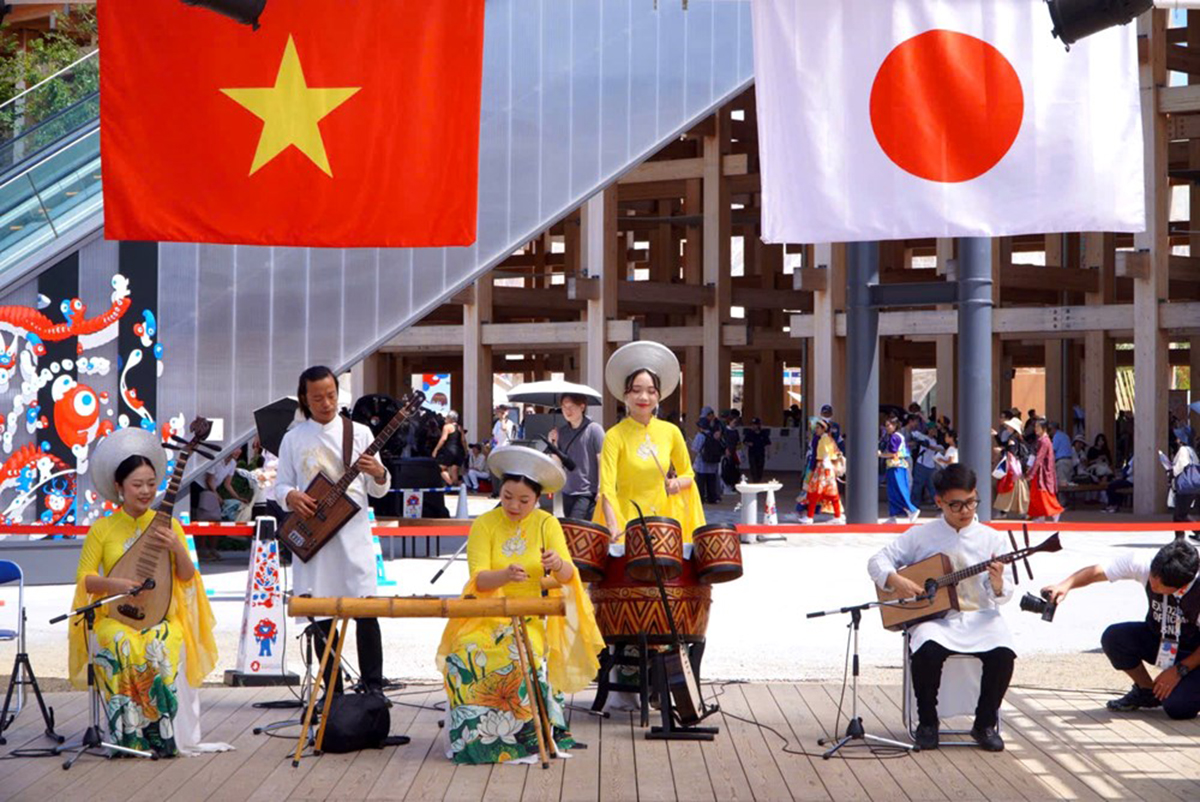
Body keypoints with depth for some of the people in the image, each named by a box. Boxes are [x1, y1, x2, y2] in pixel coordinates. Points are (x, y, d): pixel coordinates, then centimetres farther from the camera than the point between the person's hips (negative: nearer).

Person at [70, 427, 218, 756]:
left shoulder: (168, 525, 8)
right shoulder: (102, 529, 5)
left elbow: (187, 577, 6)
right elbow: (83, 579, 2)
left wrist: (177, 549, -14)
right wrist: (112, 584, -18)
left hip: (162, 617, 1)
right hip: (114, 617, -1)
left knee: (163, 648, -34)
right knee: (122, 646, -36)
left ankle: (163, 734, -26)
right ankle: (131, 735, -29)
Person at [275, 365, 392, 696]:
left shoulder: (358, 432, 6)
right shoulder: (293, 439, 8)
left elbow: (378, 491, 7)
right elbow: (280, 485, 10)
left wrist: (378, 474, -16)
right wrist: (291, 497, -12)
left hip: (353, 535, -1)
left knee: (366, 610, -10)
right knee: (322, 618, 4)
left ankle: (373, 686, -2)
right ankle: (333, 692, 12)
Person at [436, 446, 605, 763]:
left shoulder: (546, 524, 3)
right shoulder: (484, 525, 3)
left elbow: (568, 576, -9)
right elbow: (479, 579, -9)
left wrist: (558, 565, -34)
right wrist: (506, 575, -32)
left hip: (534, 616, 0)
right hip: (489, 615, 1)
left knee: (524, 658, -32)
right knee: (466, 654, -30)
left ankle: (528, 735, -13)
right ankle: (477, 736, -16)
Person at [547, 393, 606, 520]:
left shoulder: (594, 429, -7)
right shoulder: (561, 432, 9)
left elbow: (601, 461, -7)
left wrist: (601, 490, -12)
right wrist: (553, 444, -3)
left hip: (588, 492, -6)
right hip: (568, 491, 6)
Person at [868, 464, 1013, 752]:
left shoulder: (991, 539, 5)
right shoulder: (921, 535, 4)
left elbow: (1002, 596, 2)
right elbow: (878, 561, 5)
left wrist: (998, 585, -21)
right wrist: (896, 581, -14)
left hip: (978, 616, 1)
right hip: (934, 616, -1)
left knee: (1003, 653, -28)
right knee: (927, 650, -34)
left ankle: (985, 724, -4)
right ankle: (927, 723, -9)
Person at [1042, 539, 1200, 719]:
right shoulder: (1143, 564, -25)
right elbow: (1097, 572, -18)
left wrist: (1180, 670, -21)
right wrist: (1066, 585, -35)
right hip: (1158, 640, 5)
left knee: (1177, 707, -29)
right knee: (1113, 637, -23)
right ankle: (1146, 691, 2)